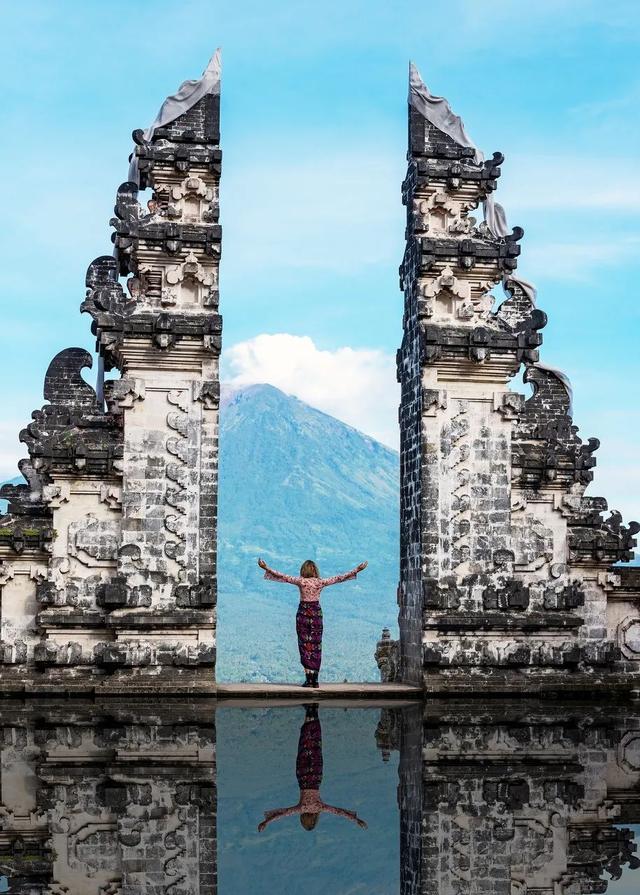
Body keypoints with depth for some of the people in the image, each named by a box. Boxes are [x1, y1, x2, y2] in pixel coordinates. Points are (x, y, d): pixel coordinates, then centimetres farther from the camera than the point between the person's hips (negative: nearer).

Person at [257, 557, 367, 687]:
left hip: (303, 614, -2)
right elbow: (340, 578, 3)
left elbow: (282, 577, -8)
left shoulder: (300, 581, -7)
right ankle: (315, 680, 5)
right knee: (316, 646, 7)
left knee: (305, 645, 2)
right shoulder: (321, 582, -2)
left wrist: (266, 568, -4)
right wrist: (357, 570, 11)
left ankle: (309, 679, -5)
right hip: (316, 613, 2)